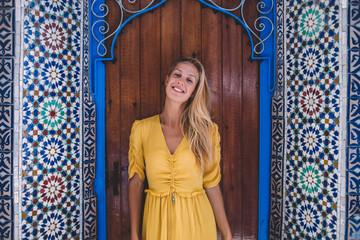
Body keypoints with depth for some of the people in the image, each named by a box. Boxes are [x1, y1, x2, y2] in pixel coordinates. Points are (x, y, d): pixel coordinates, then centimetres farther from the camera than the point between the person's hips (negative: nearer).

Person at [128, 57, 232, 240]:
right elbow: (136, 183, -2)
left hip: (196, 221, 0)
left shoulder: (207, 131, -4)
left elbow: (212, 185, -3)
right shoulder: (142, 128, -4)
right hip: (156, 221, 1)